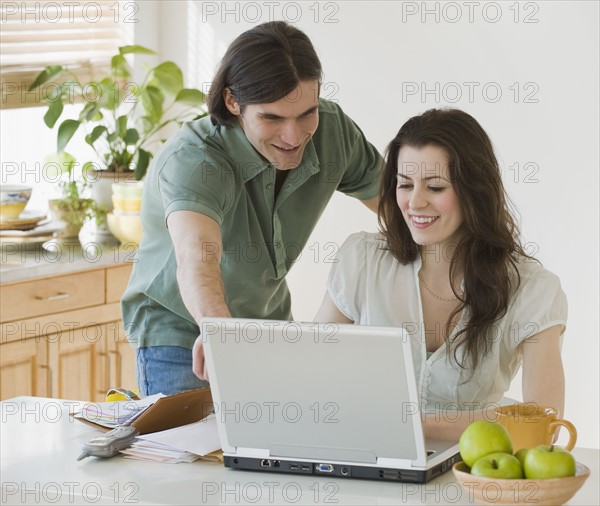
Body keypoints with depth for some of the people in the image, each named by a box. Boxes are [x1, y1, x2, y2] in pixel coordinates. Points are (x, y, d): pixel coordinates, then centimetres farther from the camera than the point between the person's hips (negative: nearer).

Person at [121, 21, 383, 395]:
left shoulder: (334, 131, -15)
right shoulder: (192, 161, -32)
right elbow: (196, 258, -52)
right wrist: (218, 327, -72)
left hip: (268, 323, 5)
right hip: (181, 333, -5)